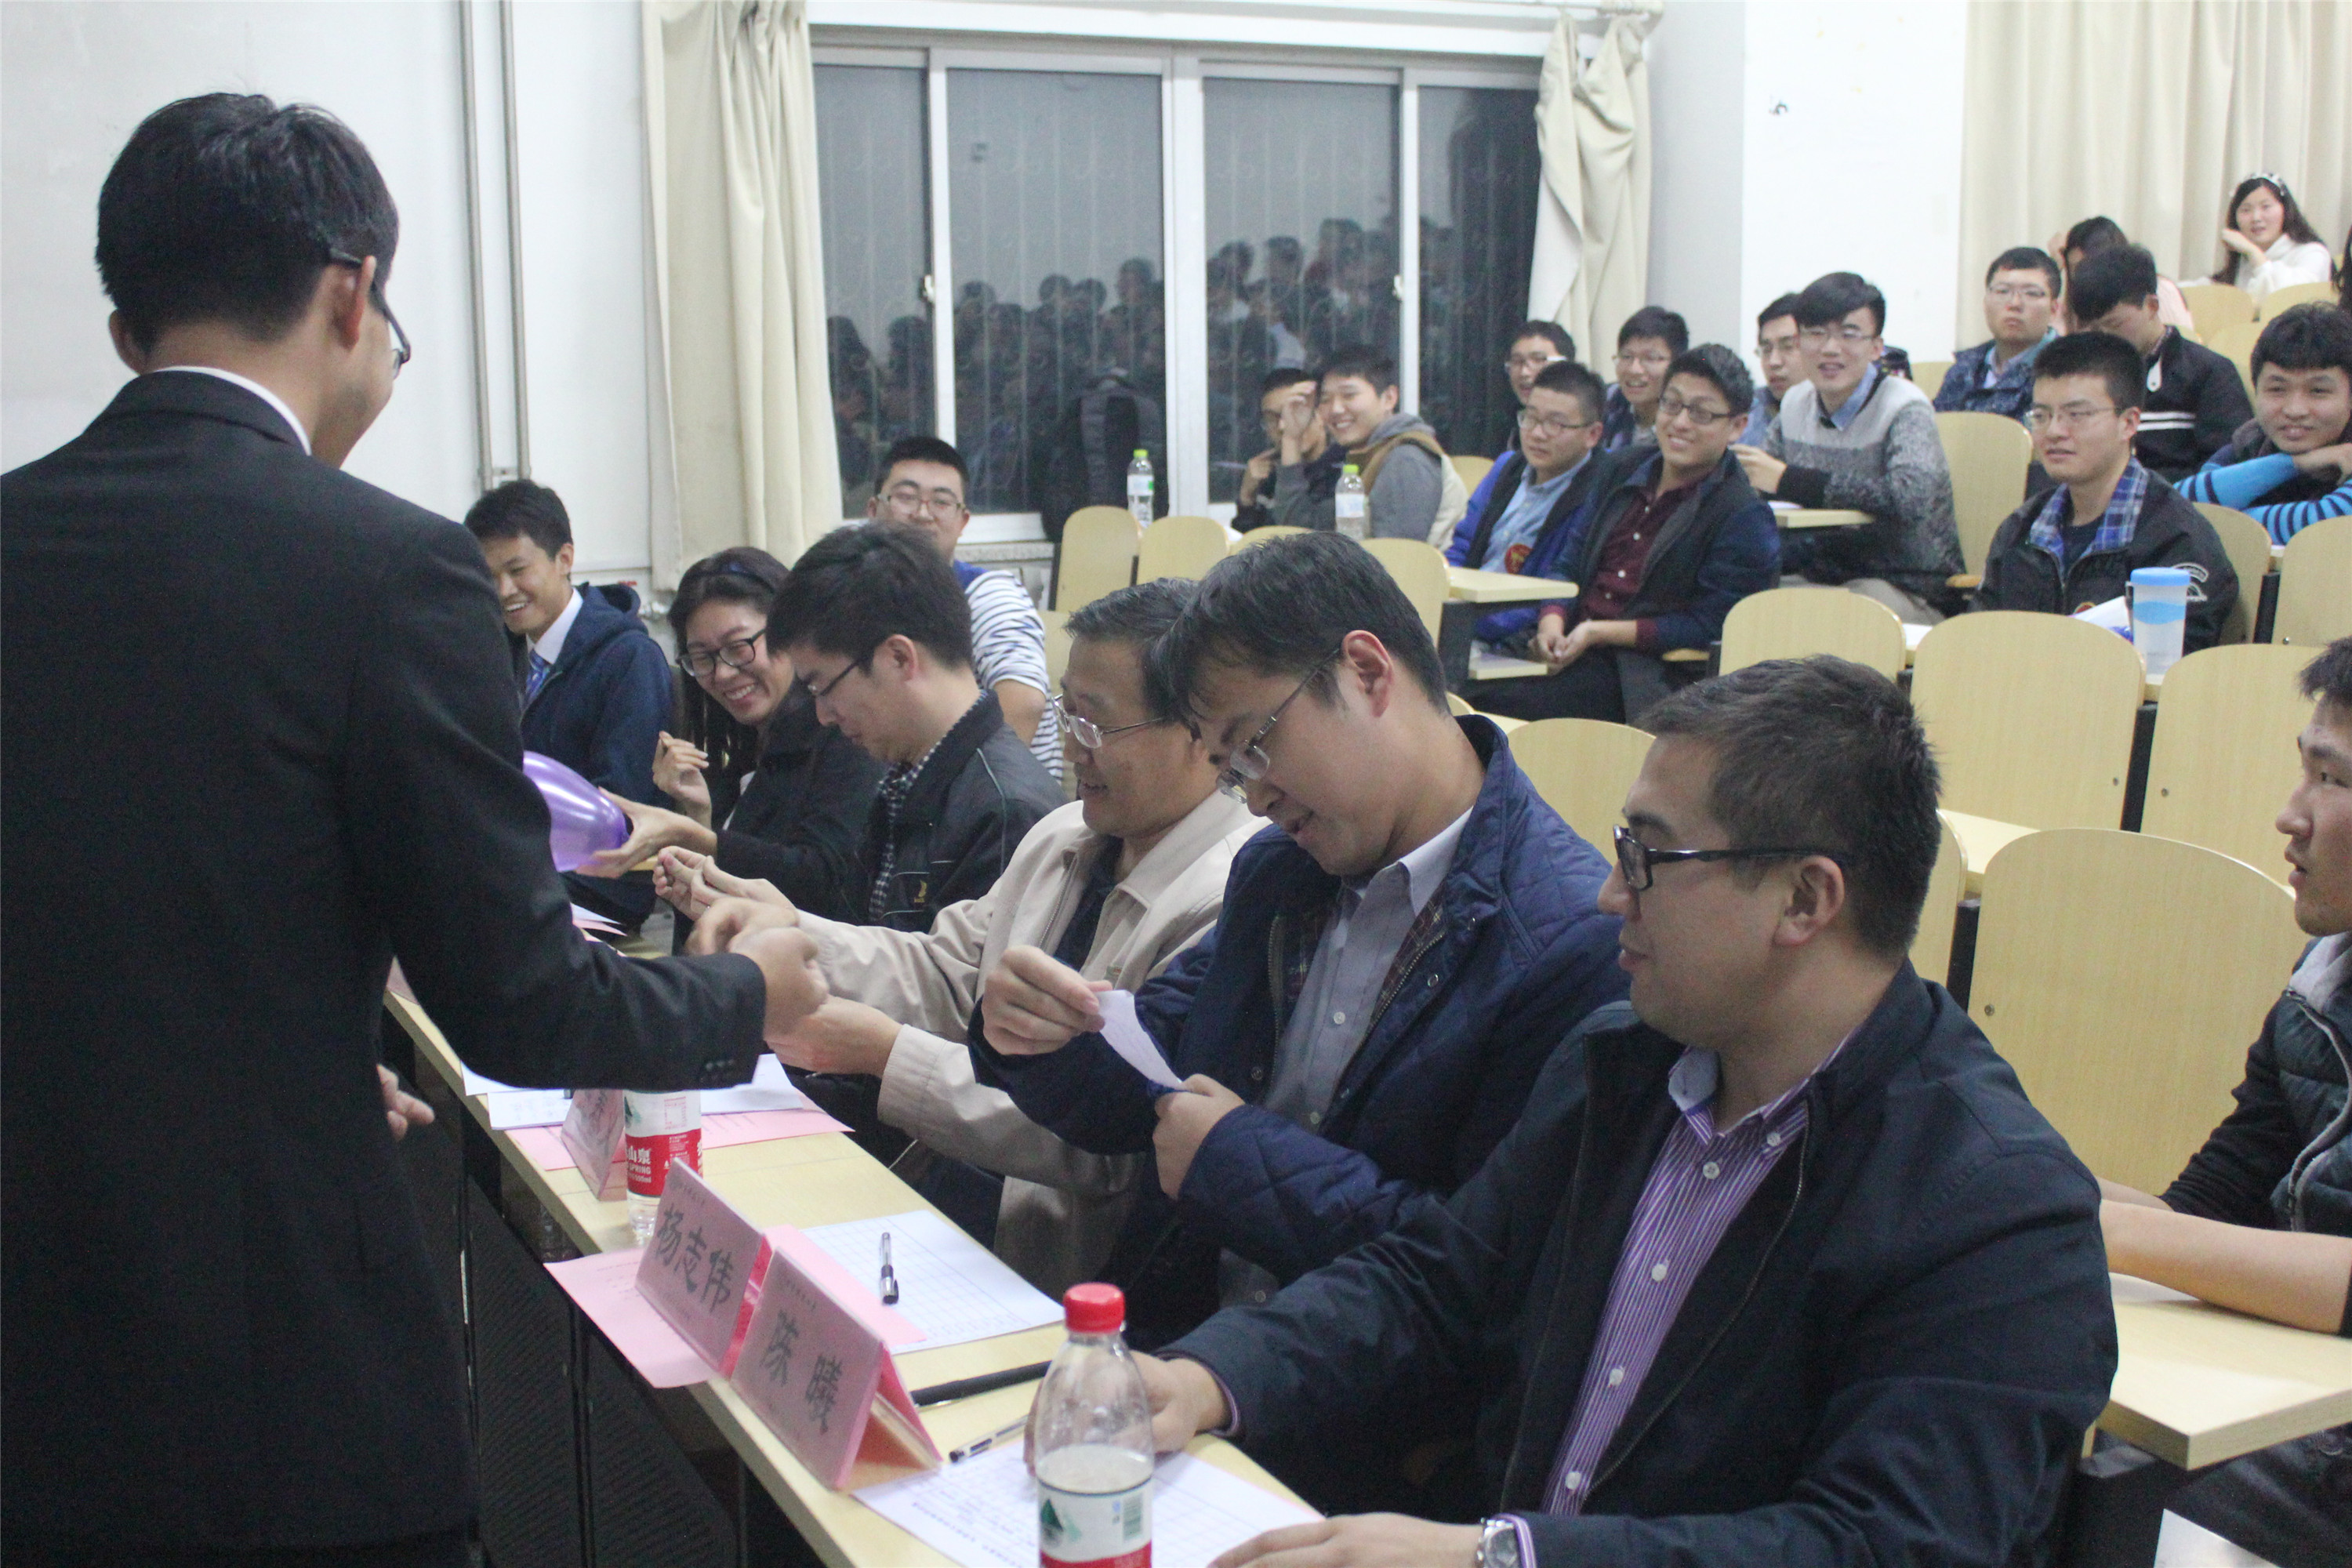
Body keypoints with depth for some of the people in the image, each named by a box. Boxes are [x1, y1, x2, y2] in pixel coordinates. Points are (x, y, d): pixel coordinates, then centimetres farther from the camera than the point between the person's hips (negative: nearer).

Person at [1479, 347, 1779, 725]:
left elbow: (1707, 626, -9)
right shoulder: (1625, 468, 16)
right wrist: (1551, 621, -5)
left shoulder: (1745, 518, -5)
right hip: (1568, 649, 6)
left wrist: (1599, 632, -14)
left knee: (1497, 706, -28)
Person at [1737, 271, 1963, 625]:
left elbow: (1912, 499, -31)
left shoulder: (1906, 409, -11)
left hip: (1909, 592, -5)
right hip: (1819, 580, 6)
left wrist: (1789, 480, -26)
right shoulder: (1796, 404, 8)